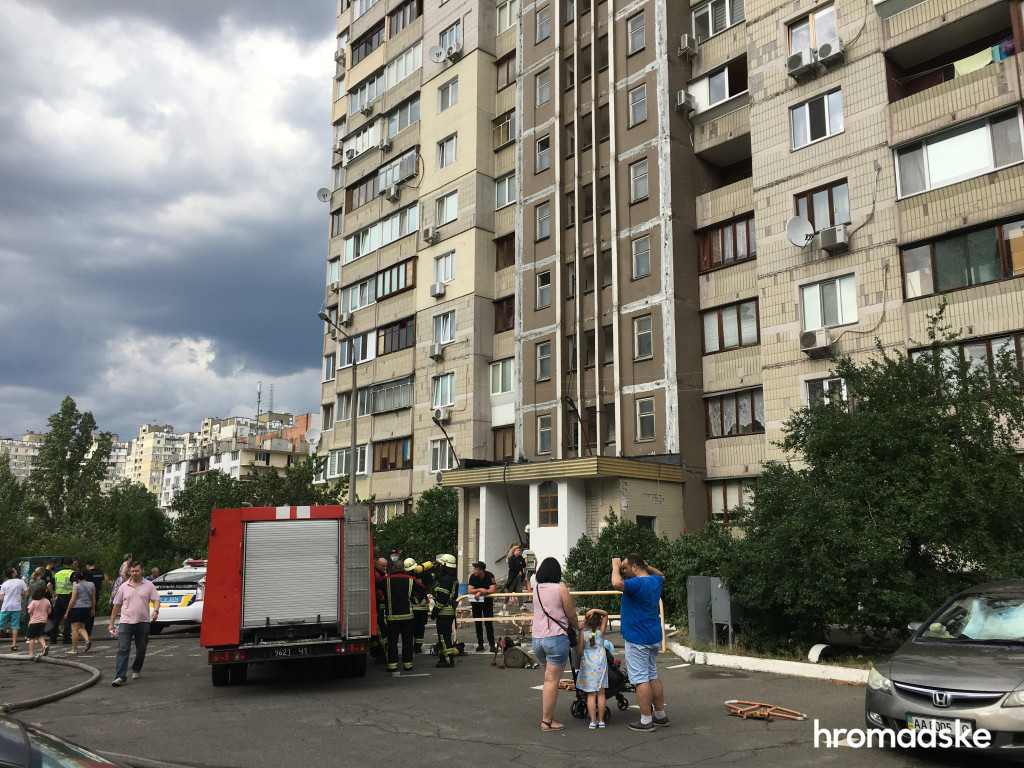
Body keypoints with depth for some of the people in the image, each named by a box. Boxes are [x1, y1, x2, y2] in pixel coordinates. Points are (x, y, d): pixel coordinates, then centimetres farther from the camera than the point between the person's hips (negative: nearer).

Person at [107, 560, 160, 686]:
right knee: (123, 649, -11)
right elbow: (117, 605, 12)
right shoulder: (124, 587, 7)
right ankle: (120, 677, -14)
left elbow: (156, 600, -1)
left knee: (141, 649, 12)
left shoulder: (148, 585, 5)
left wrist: (155, 611, -22)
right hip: (126, 622, -1)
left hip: (143, 622, 1)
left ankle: (136, 670, 33)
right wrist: (111, 623, 11)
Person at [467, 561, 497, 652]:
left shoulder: (490, 576, -18)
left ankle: (492, 645, 0)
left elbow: (492, 590, -26)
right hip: (476, 603, 3)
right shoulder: (473, 577, -12)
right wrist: (480, 589, -32)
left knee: (489, 624, -6)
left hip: (487, 601, -3)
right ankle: (480, 644, 17)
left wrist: (479, 593, -27)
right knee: (478, 624, 7)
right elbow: (470, 591, -18)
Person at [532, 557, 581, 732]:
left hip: (537, 639, 6)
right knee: (552, 680, -1)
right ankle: (546, 721, 2)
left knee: (549, 678, 18)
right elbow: (571, 615, -2)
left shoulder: (536, 589, 9)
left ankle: (548, 716, 20)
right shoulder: (560, 589, -7)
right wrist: (579, 627, 19)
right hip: (556, 638, -6)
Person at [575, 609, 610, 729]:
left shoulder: (583, 633, -6)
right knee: (601, 693, 8)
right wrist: (595, 610, -8)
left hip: (588, 664, -1)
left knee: (591, 694, 3)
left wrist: (576, 642, 12)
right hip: (601, 663, 1)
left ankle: (593, 721, 3)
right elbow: (606, 614, 7)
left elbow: (578, 650, -5)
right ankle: (601, 720, 12)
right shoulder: (601, 631, -1)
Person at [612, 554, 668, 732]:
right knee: (652, 676, 17)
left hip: (638, 639, -9)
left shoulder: (638, 583, -20)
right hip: (654, 637, 9)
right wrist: (647, 566, 21)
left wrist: (616, 566, -20)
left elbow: (617, 584, -38)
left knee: (641, 679, -4)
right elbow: (662, 575, 34)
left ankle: (646, 721, 0)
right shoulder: (655, 581, 9)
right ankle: (660, 715, 24)